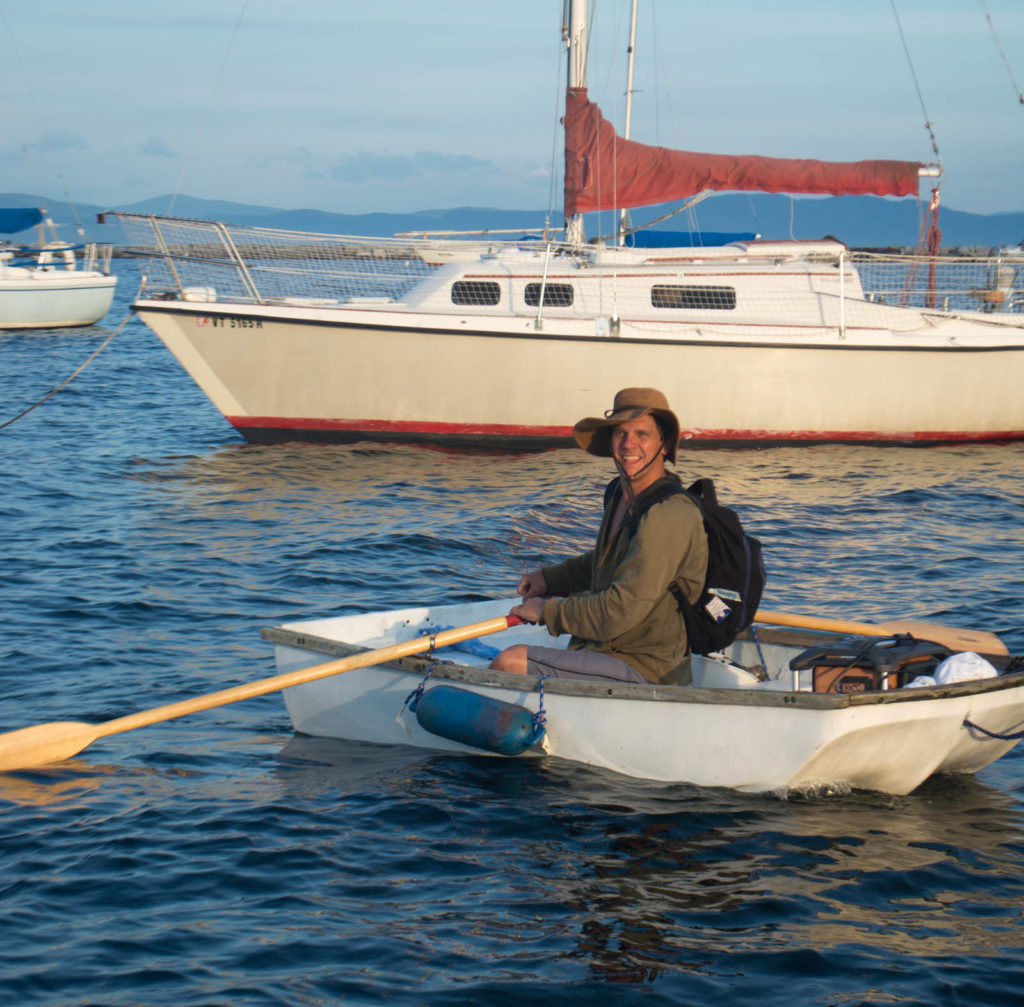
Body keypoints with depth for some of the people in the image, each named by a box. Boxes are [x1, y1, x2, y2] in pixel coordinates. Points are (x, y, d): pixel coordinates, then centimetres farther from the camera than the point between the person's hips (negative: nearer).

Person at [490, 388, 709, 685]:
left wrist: (547, 610, -15)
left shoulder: (669, 516, -23)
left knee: (509, 663, -20)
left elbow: (619, 612, -27)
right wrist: (550, 577, 22)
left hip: (645, 672, -10)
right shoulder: (620, 494, 8)